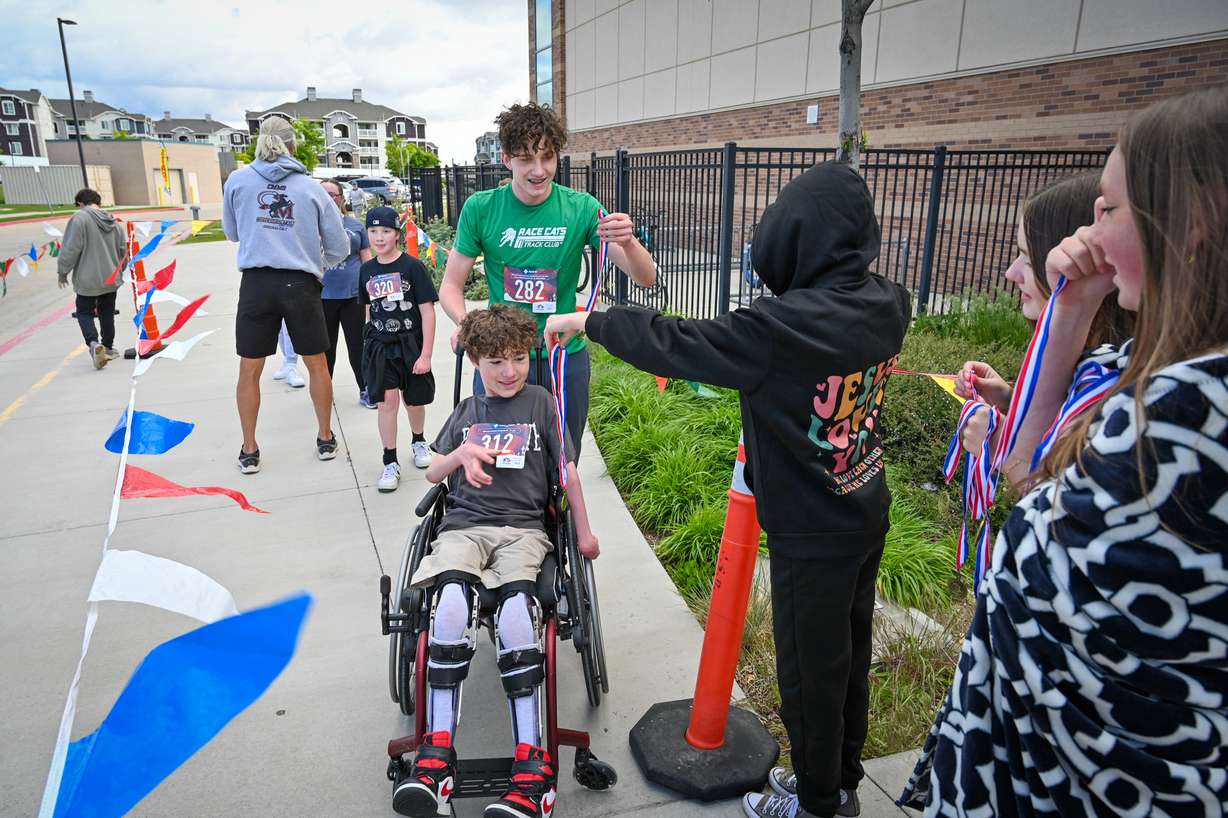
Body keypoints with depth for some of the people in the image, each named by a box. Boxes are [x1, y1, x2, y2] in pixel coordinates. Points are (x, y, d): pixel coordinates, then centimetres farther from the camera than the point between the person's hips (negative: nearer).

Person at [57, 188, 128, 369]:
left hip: (87, 279, -5)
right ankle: (108, 348, 25)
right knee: (107, 313, 17)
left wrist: (62, 271, -3)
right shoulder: (113, 222, 5)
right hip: (110, 278, 5)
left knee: (84, 312, 7)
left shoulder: (79, 218, -13)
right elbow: (123, 250, 10)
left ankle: (93, 343, -16)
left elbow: (71, 248, -15)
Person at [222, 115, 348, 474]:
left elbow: (232, 232, 17)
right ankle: (325, 439, 26)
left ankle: (249, 451, 21)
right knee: (317, 364, 15)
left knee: (249, 370, 12)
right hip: (301, 285, 0)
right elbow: (340, 247, 4)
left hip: (257, 284, 1)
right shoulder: (311, 187, 0)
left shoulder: (238, 180, 2)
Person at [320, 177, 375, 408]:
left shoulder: (355, 225, 6)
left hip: (353, 294, 0)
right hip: (322, 296, 0)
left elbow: (366, 257, 10)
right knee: (326, 346, 11)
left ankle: (365, 390, 14)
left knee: (357, 345, 4)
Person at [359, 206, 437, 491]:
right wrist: (369, 343, 12)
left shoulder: (412, 266, -9)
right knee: (386, 401, -7)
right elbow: (369, 310, 14)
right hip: (379, 346, 2)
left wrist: (426, 354, -12)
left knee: (414, 400, 12)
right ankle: (391, 463, 4)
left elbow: (427, 312, -9)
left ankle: (419, 441, 41)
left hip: (410, 344, -2)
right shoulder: (367, 270, 4)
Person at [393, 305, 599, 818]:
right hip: (464, 525, 2)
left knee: (515, 610, -32)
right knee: (452, 603, -31)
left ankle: (531, 764, -29)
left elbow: (567, 472, 11)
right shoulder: (467, 411, 21)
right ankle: (438, 752, -27)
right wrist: (461, 454, 0)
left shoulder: (540, 403, 11)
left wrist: (584, 533, 11)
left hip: (523, 528, -2)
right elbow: (433, 473, 21)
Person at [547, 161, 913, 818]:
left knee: (809, 668, 14)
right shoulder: (888, 304, -5)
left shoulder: (784, 326, -28)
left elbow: (673, 345, -24)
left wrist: (590, 321, -10)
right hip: (866, 514, 8)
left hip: (812, 534, -8)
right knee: (850, 652, 23)